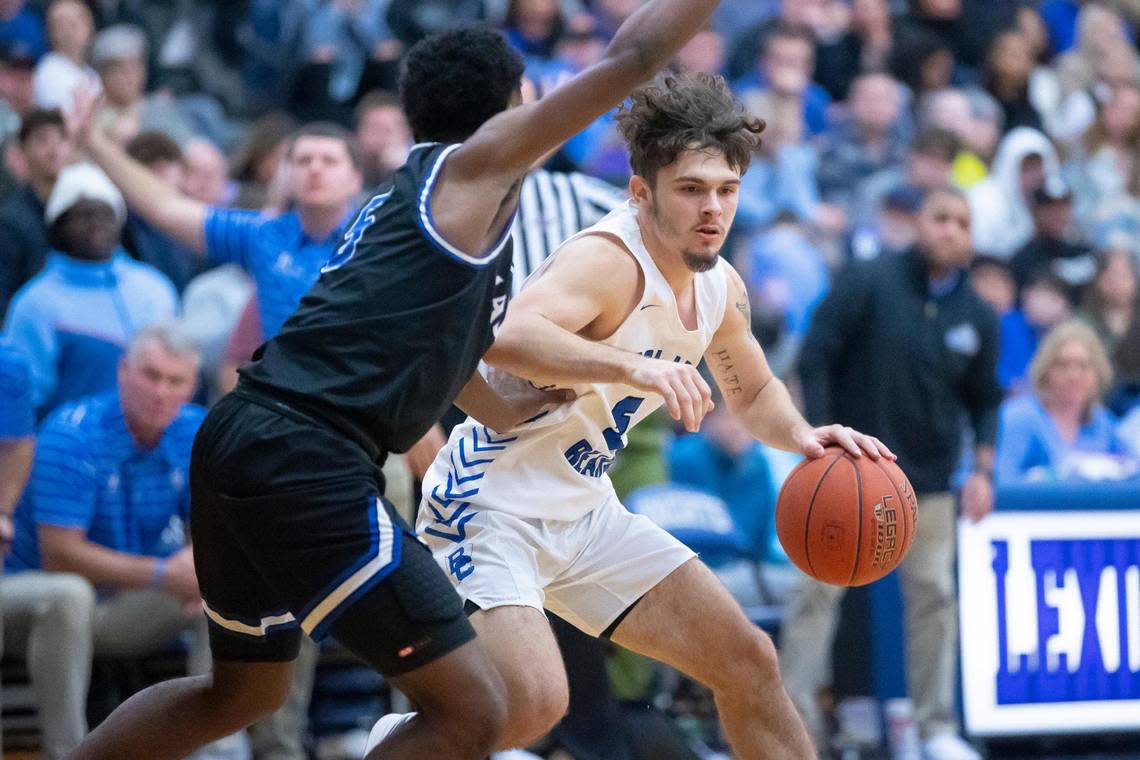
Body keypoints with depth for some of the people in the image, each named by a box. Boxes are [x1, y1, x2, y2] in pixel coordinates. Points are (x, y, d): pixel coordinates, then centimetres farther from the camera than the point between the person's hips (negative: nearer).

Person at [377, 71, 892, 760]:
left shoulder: (721, 289, 4)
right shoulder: (608, 261, -24)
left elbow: (753, 391, 24)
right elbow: (506, 337, -44)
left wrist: (801, 435, 2)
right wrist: (635, 367, -53)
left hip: (585, 515, 9)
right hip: (491, 506, -9)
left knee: (749, 662, 9)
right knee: (533, 703, -28)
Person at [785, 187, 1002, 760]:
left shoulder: (977, 317, 5)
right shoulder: (868, 284, -7)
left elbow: (984, 400, 15)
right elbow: (814, 358, -8)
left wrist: (982, 469, 2)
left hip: (928, 481, 4)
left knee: (934, 594, 2)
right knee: (819, 587, -6)